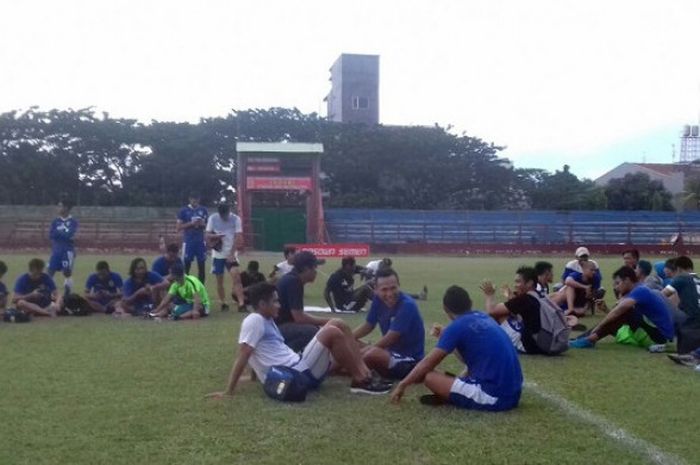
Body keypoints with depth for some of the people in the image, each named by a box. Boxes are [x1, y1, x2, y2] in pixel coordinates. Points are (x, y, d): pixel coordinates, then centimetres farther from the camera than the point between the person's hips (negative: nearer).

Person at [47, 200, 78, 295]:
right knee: (49, 271, 0)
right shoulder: (55, 221, 10)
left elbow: (70, 235, -15)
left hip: (68, 251, -4)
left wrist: (58, 233, -3)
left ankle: (67, 295, 10)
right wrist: (63, 234, -9)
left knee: (67, 273, 1)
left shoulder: (73, 222, -3)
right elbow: (51, 235, 0)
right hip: (56, 250, 4)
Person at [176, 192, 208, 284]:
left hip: (200, 241, 3)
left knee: (202, 265, 5)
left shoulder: (203, 210, 7)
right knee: (186, 265, -1)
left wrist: (202, 224, -10)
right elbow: (179, 227, -3)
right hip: (188, 241, -3)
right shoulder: (184, 211, -1)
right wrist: (191, 223, -16)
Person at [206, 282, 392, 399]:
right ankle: (360, 381, -11)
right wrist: (228, 392, -18)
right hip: (296, 375, -10)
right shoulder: (254, 321, -10)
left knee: (337, 324, 6)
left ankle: (364, 371, -3)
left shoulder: (267, 321, 21)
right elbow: (243, 357, -16)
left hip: (298, 367, 10)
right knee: (332, 332, -20)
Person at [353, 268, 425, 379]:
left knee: (372, 354, -30)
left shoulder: (407, 306, -25)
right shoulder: (378, 299, -5)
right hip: (392, 352, 8)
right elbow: (368, 326, 9)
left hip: (409, 361, -8)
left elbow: (389, 340, -26)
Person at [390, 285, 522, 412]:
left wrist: (402, 385, 11)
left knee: (429, 377, -8)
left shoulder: (457, 326, -6)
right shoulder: (484, 318, 15)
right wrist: (445, 336, 29)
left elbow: (428, 363, 0)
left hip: (494, 397, -9)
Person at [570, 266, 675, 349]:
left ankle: (591, 339, -25)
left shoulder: (641, 291, -16)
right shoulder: (640, 292, 15)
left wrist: (598, 327, -24)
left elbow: (619, 310, -28)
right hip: (655, 334, 10)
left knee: (624, 312, -23)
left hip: (660, 336, -10)